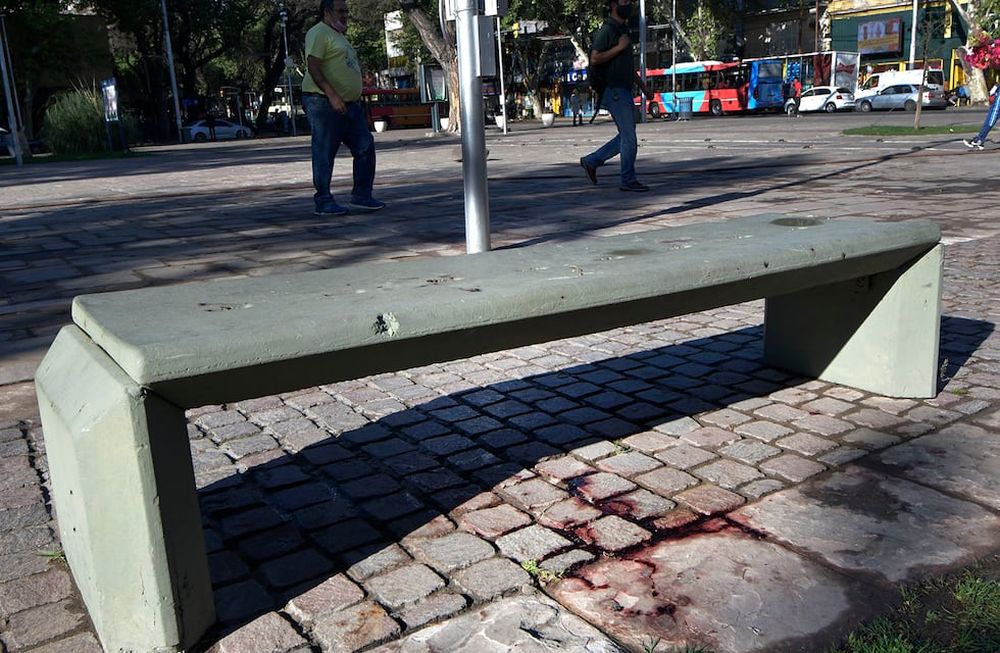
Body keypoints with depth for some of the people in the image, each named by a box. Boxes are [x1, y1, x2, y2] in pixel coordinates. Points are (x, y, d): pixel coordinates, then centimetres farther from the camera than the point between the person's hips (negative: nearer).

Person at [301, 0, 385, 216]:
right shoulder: (318, 33, -7)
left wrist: (355, 100, 24)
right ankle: (323, 202, 2)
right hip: (323, 103, -10)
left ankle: (361, 196, 10)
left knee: (365, 147, 4)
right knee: (324, 153, -4)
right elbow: (313, 67, -18)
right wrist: (332, 95, -26)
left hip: (349, 104, 10)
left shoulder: (338, 35, 24)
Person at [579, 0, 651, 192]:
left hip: (624, 91, 9)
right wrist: (619, 47, -18)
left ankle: (591, 161, 19)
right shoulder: (607, 30, -10)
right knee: (629, 137, -7)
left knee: (627, 137, 11)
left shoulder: (623, 29, 19)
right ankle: (628, 180, 1)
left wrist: (643, 86, 24)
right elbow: (594, 59, -20)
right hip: (614, 91, -9)